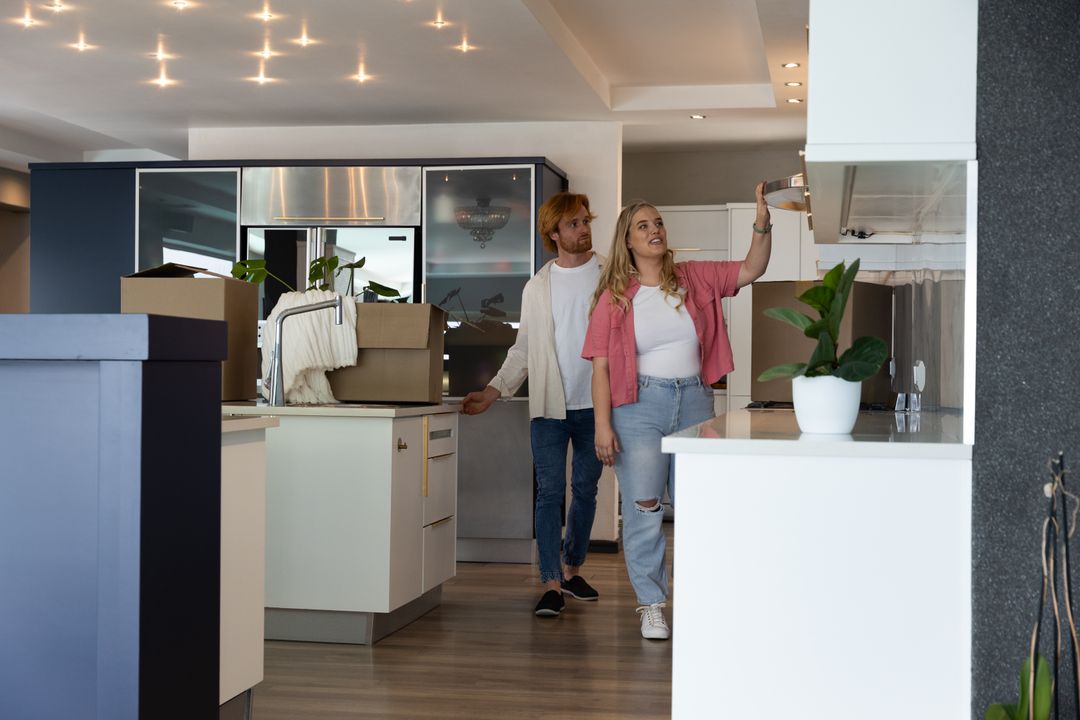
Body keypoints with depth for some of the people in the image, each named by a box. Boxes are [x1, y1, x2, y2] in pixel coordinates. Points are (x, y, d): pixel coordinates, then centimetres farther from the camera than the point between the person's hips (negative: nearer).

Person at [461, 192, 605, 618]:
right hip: (549, 407, 0)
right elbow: (523, 349, 12)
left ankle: (573, 569, 27)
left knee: (585, 490, 10)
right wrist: (494, 391, 1)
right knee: (549, 491, -6)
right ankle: (551, 583, -4)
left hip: (595, 405, 0)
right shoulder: (537, 287, 8)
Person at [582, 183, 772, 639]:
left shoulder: (695, 280, 6)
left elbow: (751, 270, 3)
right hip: (640, 405, -3)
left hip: (694, 401, 3)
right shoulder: (614, 297, -1)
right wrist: (602, 425, -11)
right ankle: (651, 605, 7)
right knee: (643, 509, -5)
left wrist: (762, 224, -13)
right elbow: (601, 367, -4)